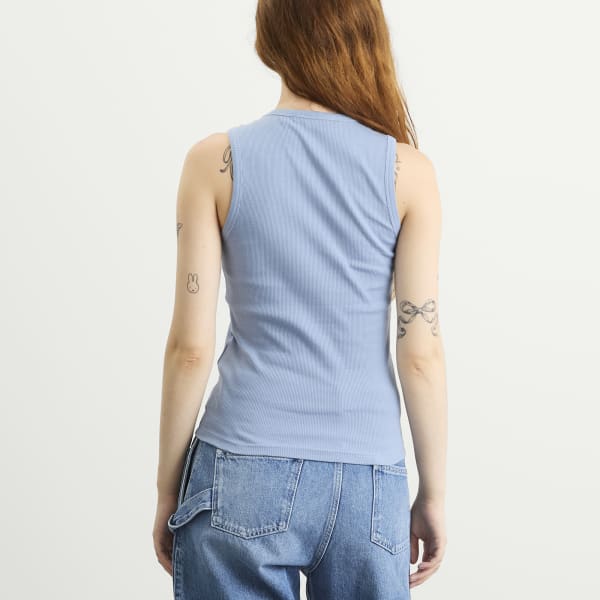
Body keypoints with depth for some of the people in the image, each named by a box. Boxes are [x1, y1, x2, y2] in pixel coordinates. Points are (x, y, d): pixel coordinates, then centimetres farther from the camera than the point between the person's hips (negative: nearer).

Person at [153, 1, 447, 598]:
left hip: (243, 478, 0)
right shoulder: (408, 169, -2)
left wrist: (168, 489, 7)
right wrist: (434, 493, 8)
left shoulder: (215, 161, -3)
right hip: (370, 481, 1)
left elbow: (190, 347, -4)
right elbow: (422, 353, -3)